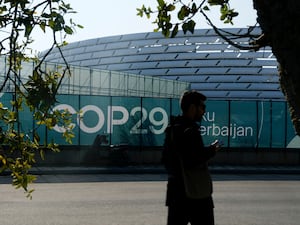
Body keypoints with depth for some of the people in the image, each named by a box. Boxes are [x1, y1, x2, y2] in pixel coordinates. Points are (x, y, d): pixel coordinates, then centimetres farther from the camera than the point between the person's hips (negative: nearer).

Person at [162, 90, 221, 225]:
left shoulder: (171, 129, 13)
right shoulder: (190, 130, -16)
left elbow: (165, 159, 19)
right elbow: (192, 162, -23)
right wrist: (211, 151, -11)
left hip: (176, 191, 9)